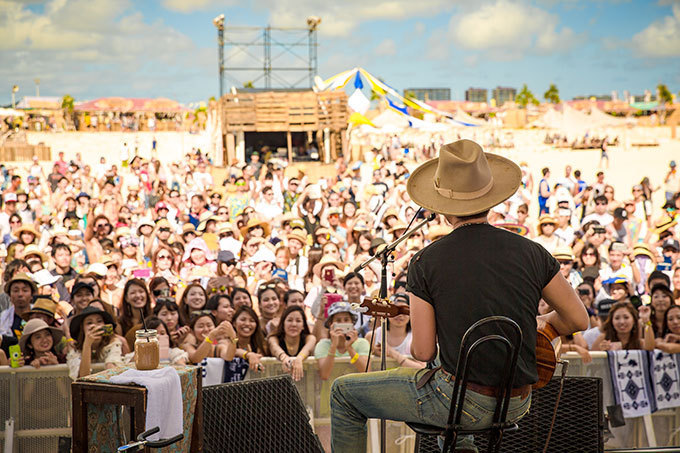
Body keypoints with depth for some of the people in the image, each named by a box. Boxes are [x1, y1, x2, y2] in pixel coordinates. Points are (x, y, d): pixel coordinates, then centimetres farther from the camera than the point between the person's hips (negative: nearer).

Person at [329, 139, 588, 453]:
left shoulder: (425, 262, -13)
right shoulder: (531, 252, -4)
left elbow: (423, 352, -11)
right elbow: (578, 320, 3)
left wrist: (416, 346, 12)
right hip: (516, 404, 5)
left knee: (344, 392, 14)